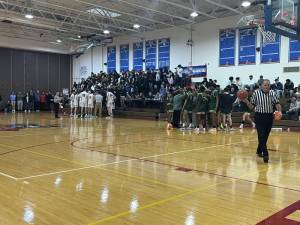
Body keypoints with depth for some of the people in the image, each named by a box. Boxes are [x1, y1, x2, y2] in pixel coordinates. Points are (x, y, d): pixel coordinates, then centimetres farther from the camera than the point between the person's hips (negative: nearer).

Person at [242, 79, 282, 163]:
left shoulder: (273, 93, 1)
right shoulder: (256, 93, -5)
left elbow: (277, 103, 0)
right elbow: (252, 106, -1)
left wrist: (279, 111, -19)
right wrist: (246, 101, -18)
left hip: (269, 117, 3)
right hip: (259, 117, -3)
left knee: (265, 136, 13)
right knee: (262, 136, -10)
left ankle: (259, 151, 33)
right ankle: (265, 154, -8)